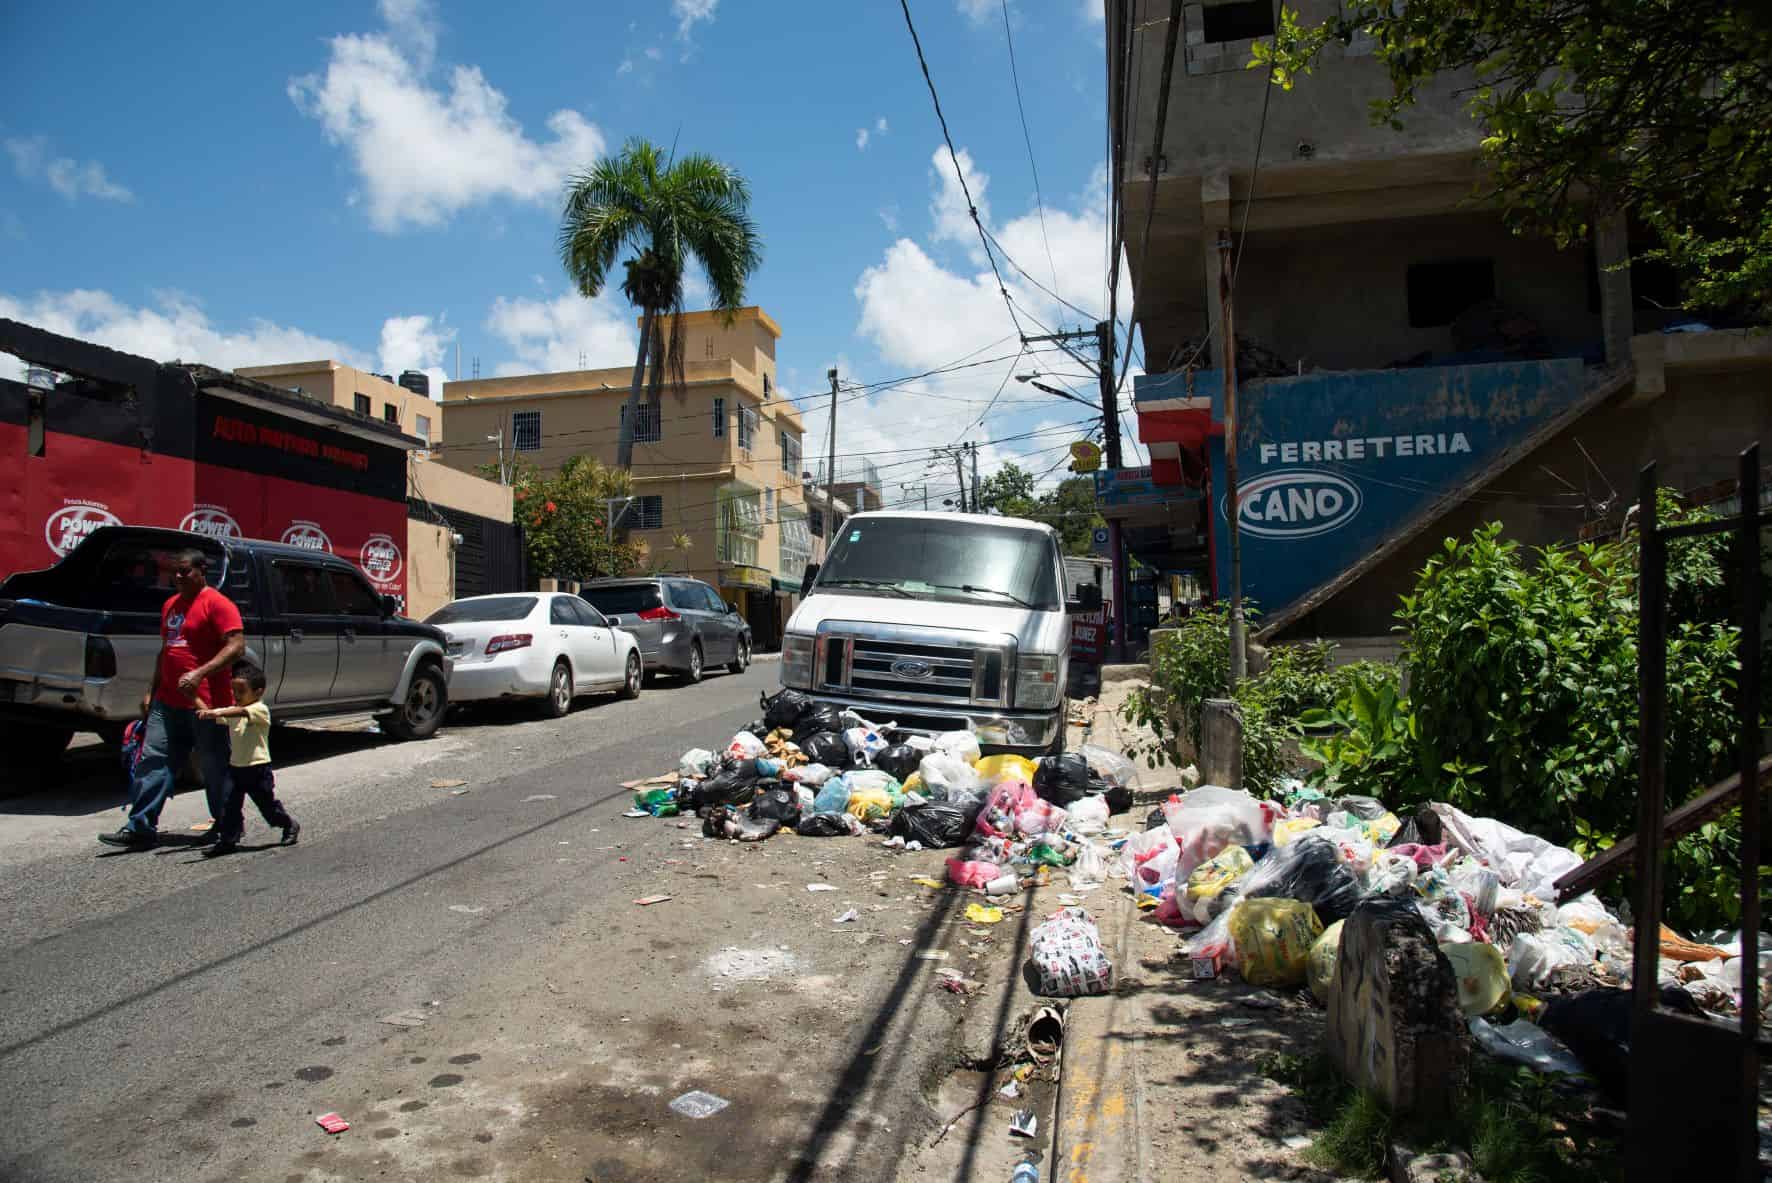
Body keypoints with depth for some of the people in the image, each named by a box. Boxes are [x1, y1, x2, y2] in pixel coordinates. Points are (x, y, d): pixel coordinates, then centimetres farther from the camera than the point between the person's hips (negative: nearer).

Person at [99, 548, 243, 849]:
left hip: (205, 703, -8)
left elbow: (237, 645, -19)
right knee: (153, 762, 4)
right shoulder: (170, 605, 17)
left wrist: (200, 673, -28)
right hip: (167, 702, 8)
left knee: (215, 768, 4)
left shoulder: (217, 604, -10)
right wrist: (152, 691, 21)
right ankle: (141, 828, 8)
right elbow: (165, 651, 25)